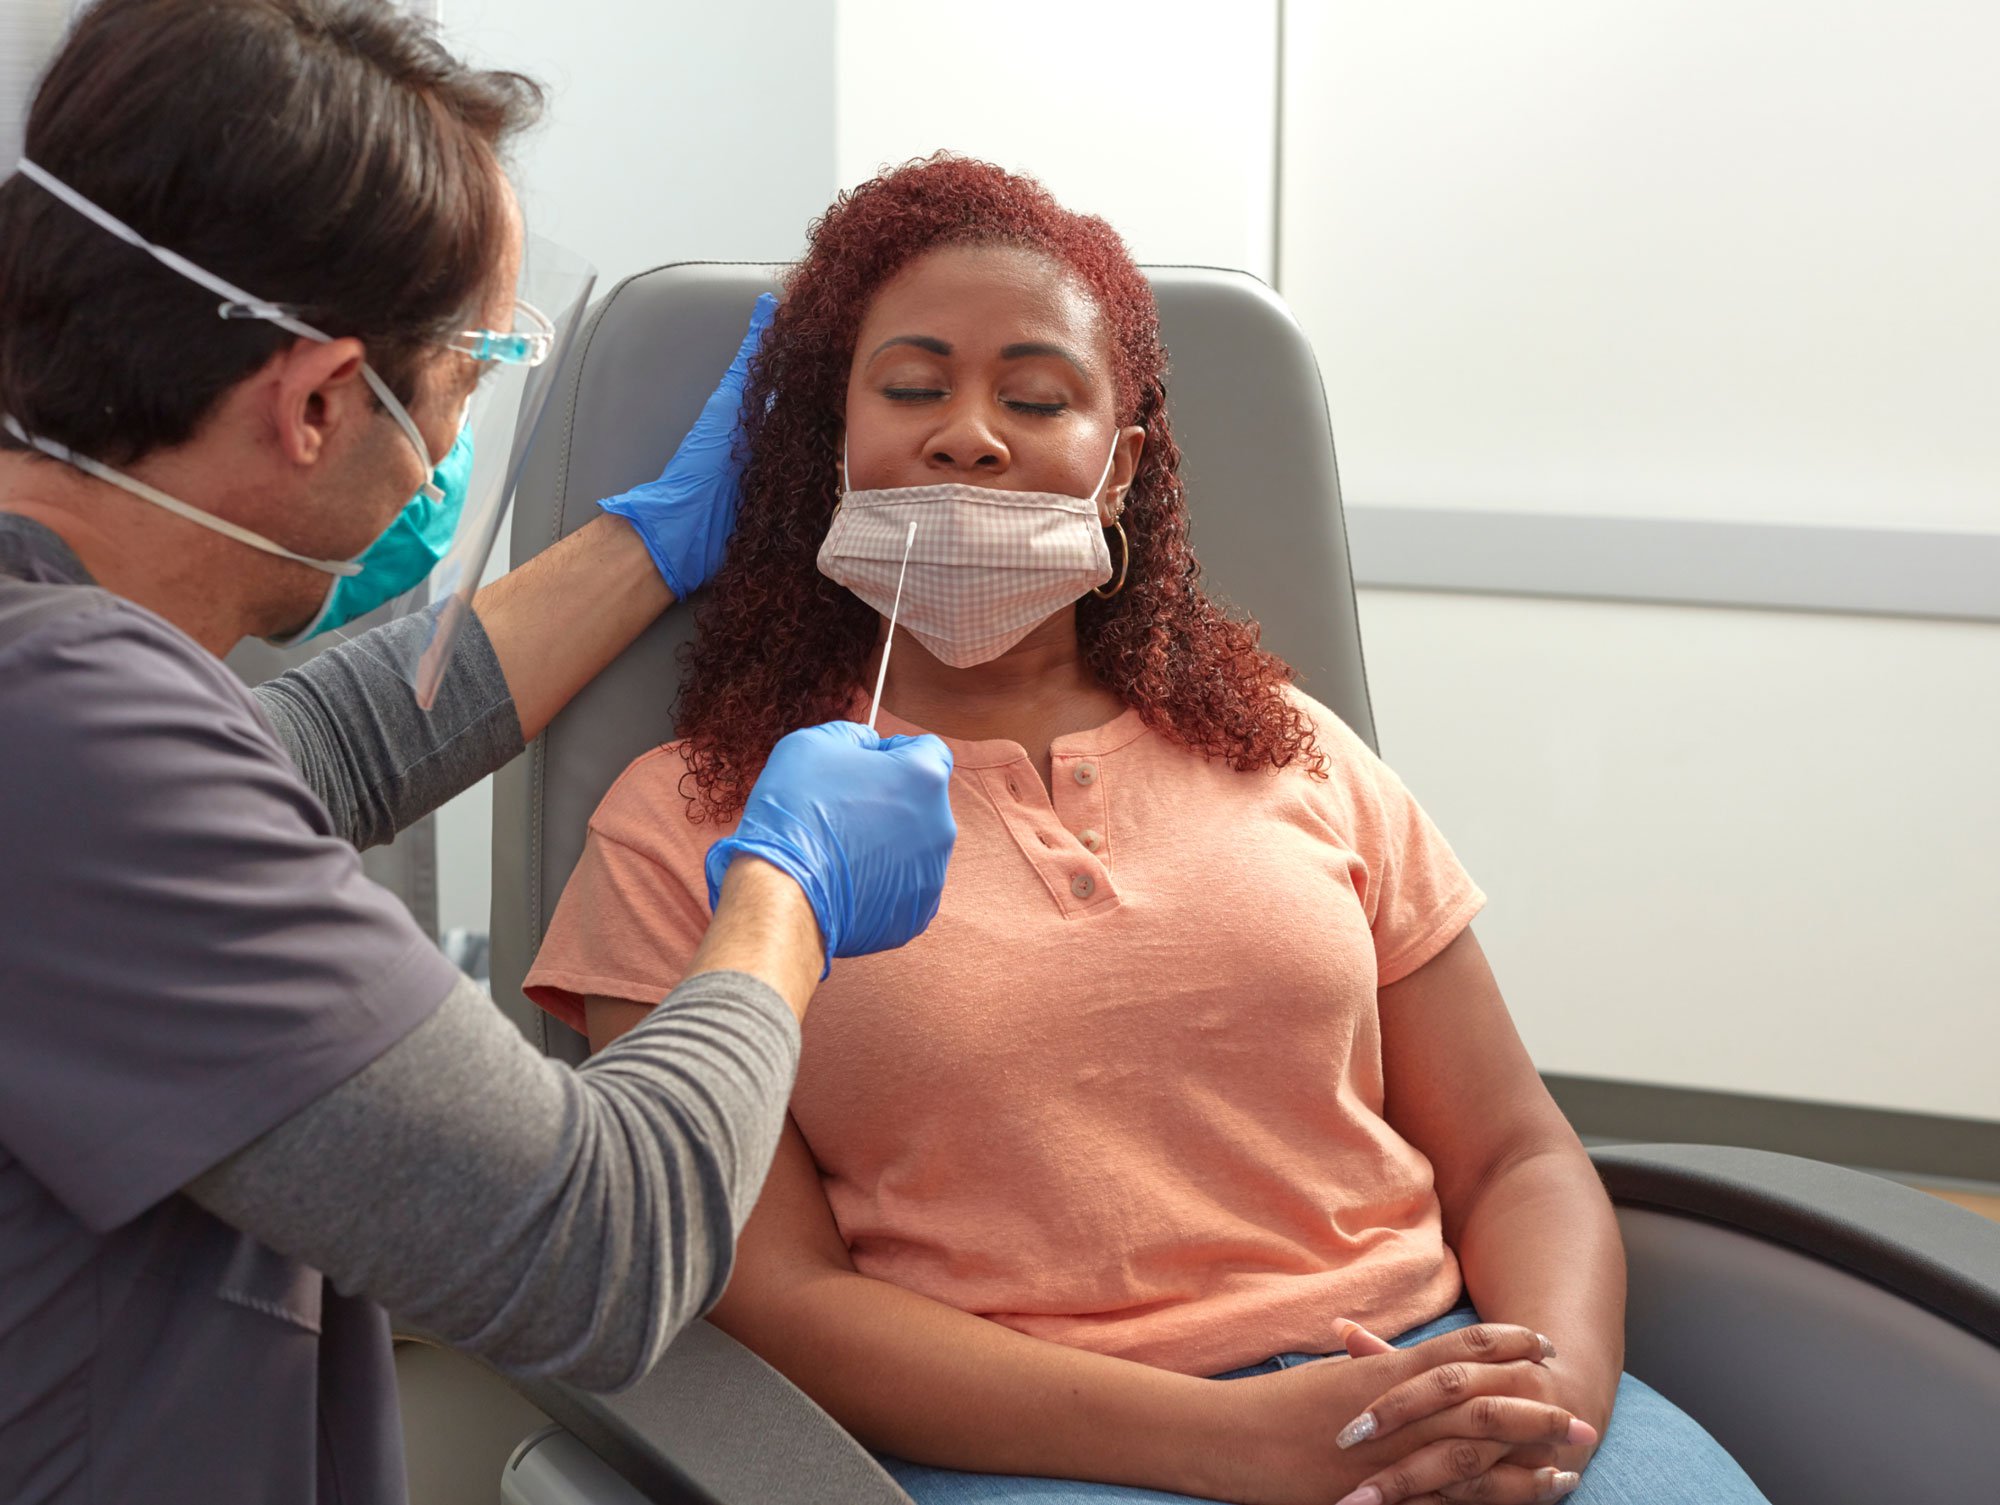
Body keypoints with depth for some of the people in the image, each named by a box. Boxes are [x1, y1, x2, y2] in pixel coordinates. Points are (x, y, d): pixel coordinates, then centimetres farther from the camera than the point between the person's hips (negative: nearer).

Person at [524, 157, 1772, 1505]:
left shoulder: (1289, 752, 17)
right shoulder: (684, 828, 7)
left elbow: (1518, 1162, 15)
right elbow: (769, 1293, -3)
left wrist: (1551, 1394, -9)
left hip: (1426, 1369, 3)